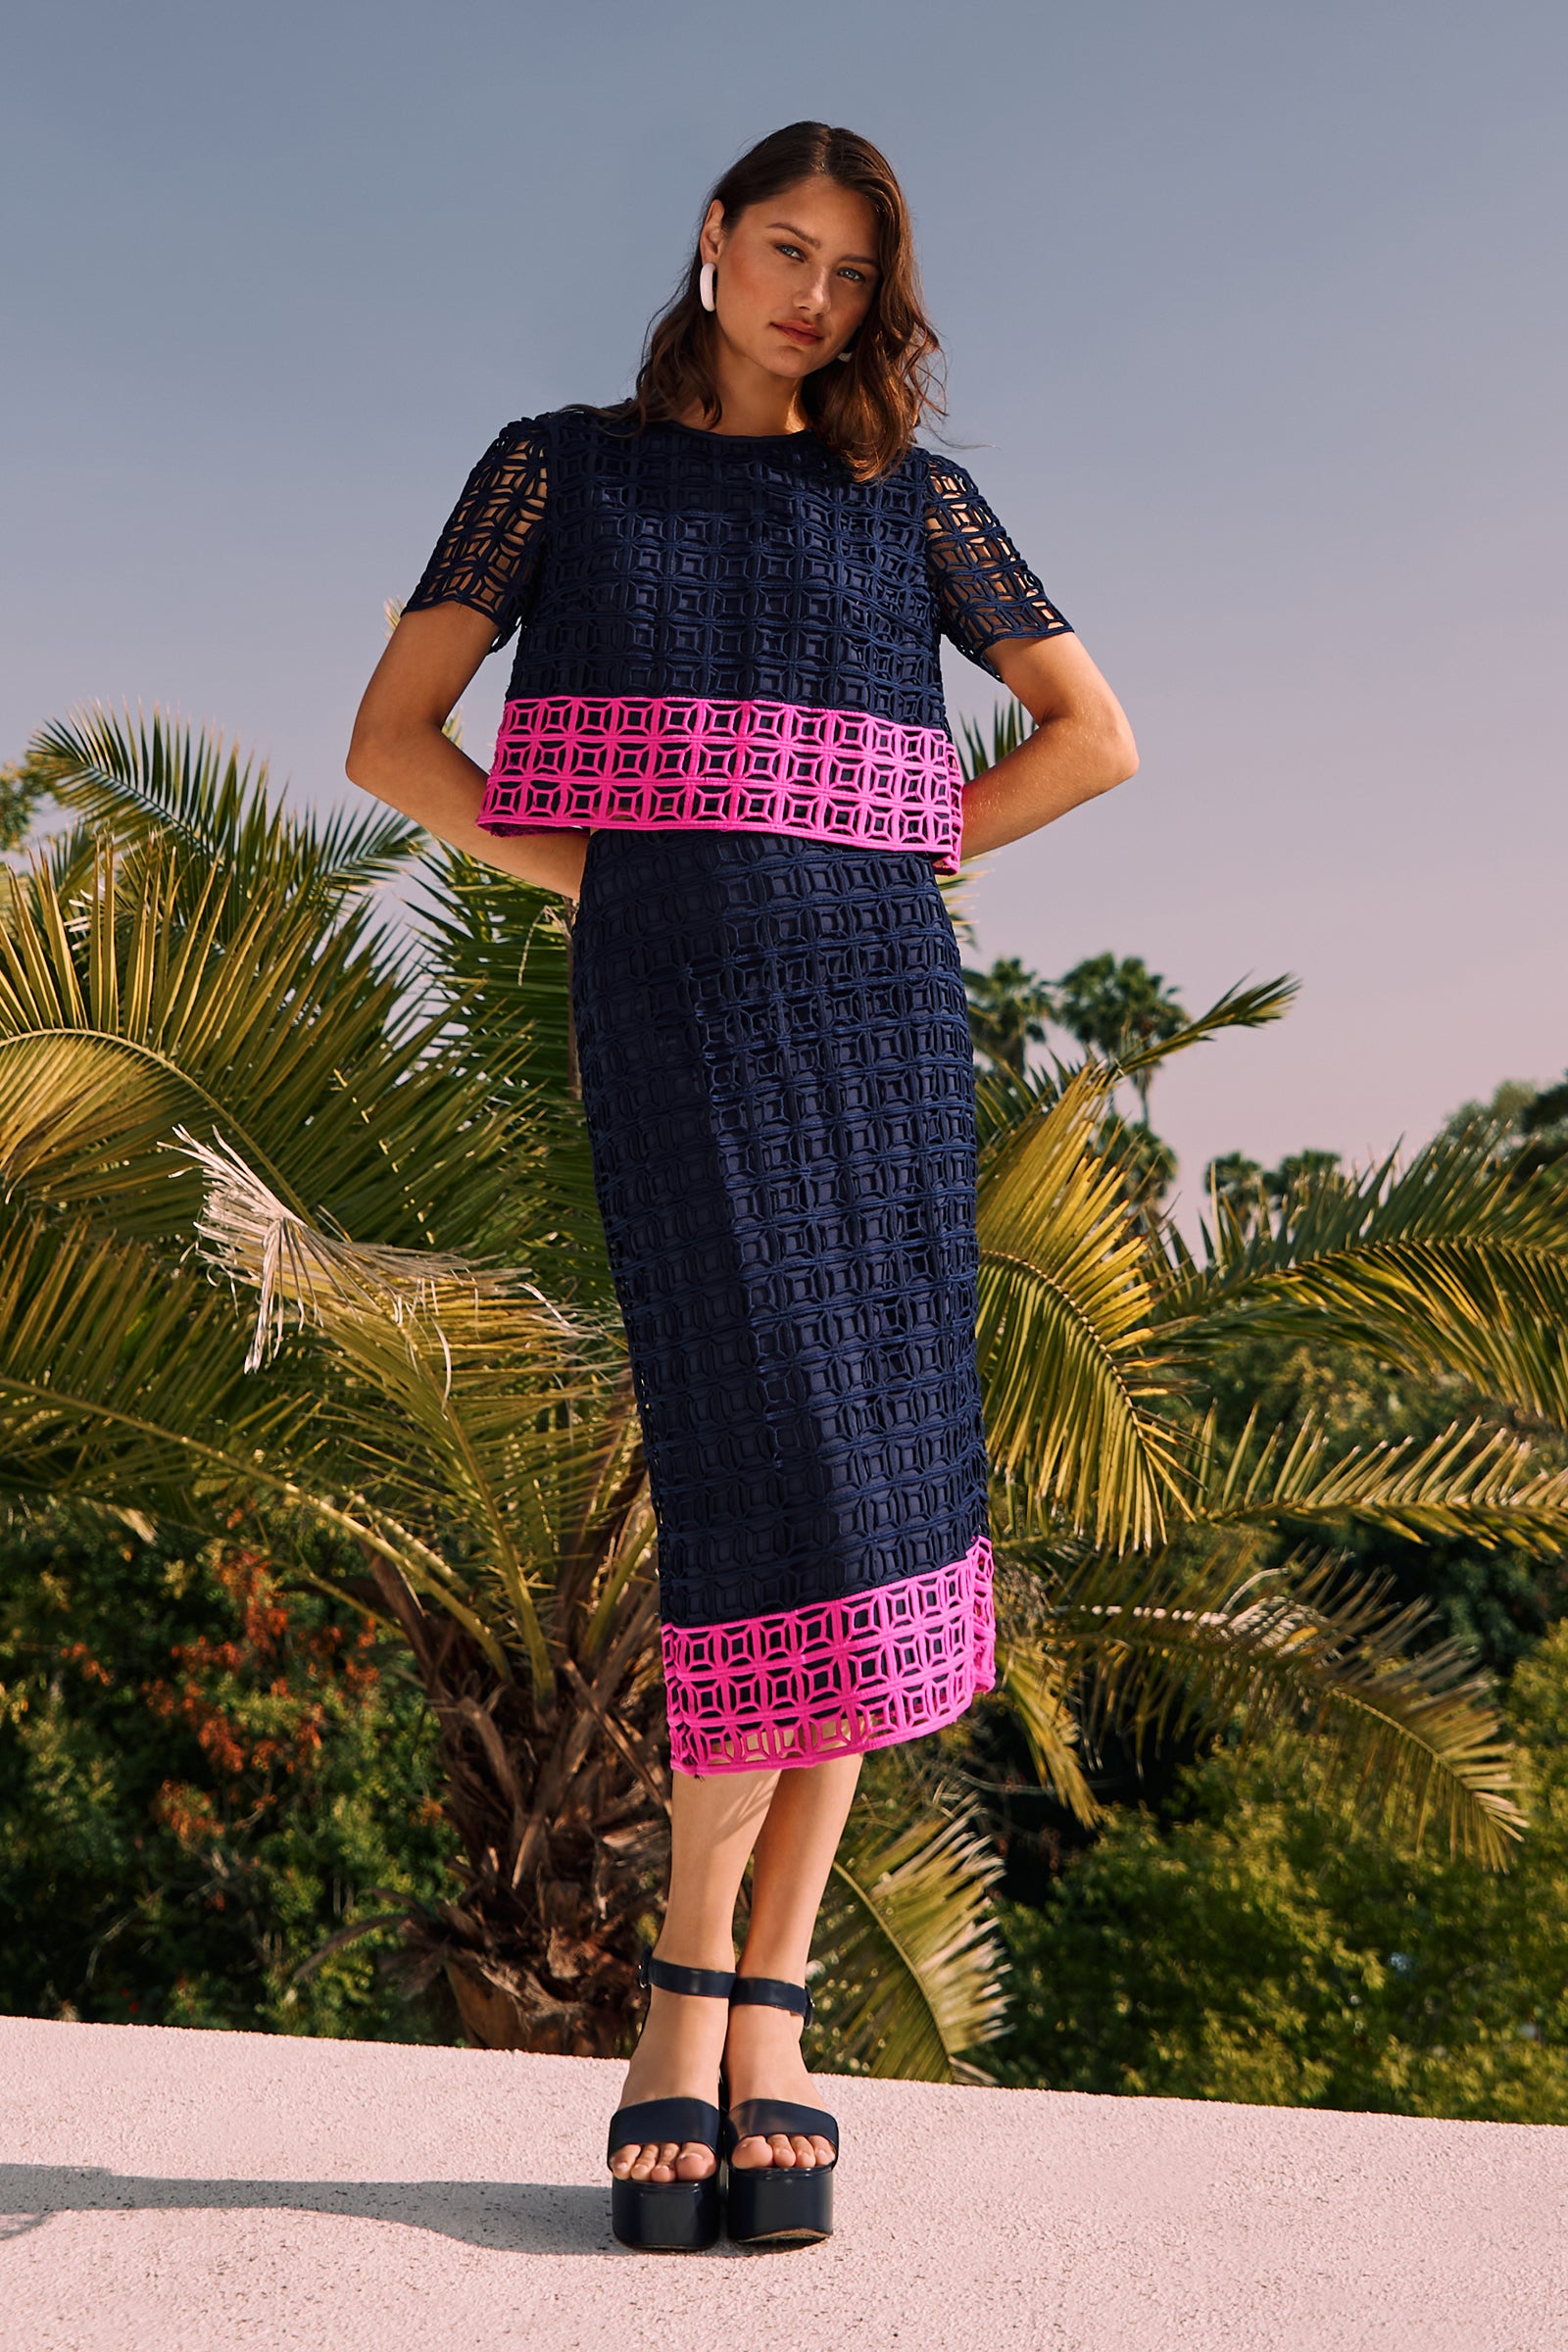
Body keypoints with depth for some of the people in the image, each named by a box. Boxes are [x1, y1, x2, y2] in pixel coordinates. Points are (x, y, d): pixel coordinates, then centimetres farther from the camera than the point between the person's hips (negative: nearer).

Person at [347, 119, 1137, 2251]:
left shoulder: (910, 494, 18)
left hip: (878, 986, 3)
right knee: (780, 1467, -17)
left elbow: (1095, 734, 16)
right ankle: (707, 1988, -3)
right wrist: (607, 877, -1)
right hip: (673, 1003, -2)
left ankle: (746, 2008, 2)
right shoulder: (556, 468, 15)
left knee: (859, 1476, -6)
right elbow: (391, 742, 9)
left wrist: (880, 870, 6)